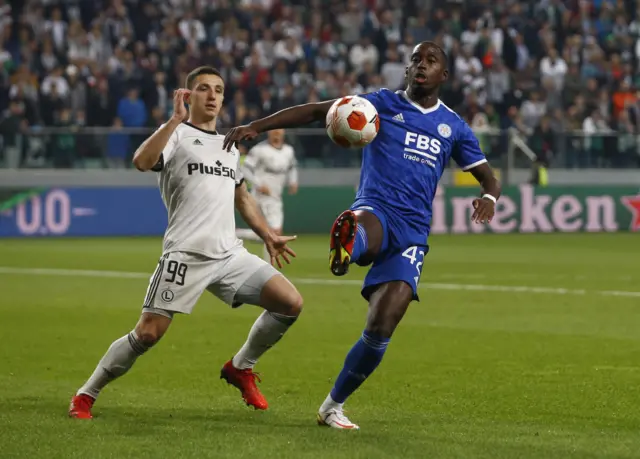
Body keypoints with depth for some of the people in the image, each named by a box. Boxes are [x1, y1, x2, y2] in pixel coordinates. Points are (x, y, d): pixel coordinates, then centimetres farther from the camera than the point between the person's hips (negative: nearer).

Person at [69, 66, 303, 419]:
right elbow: (142, 161, -21)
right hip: (185, 254, -6)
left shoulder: (228, 146, 22)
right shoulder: (177, 134, 1)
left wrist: (267, 236, 31)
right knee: (148, 333, -12)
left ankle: (240, 368, 14)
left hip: (230, 254, 6)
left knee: (290, 304, -6)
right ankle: (85, 396, 4)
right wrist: (177, 119, -22)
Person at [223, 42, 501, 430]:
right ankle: (345, 247, -83)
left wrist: (489, 197, -2)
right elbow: (315, 111, 7)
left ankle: (333, 405, 10)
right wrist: (256, 126, -4)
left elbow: (488, 178, 24)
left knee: (380, 330, -10)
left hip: (413, 234, 3)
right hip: (375, 213, -3)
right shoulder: (383, 103, 11)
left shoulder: (454, 127, 18)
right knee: (363, 228, -44)